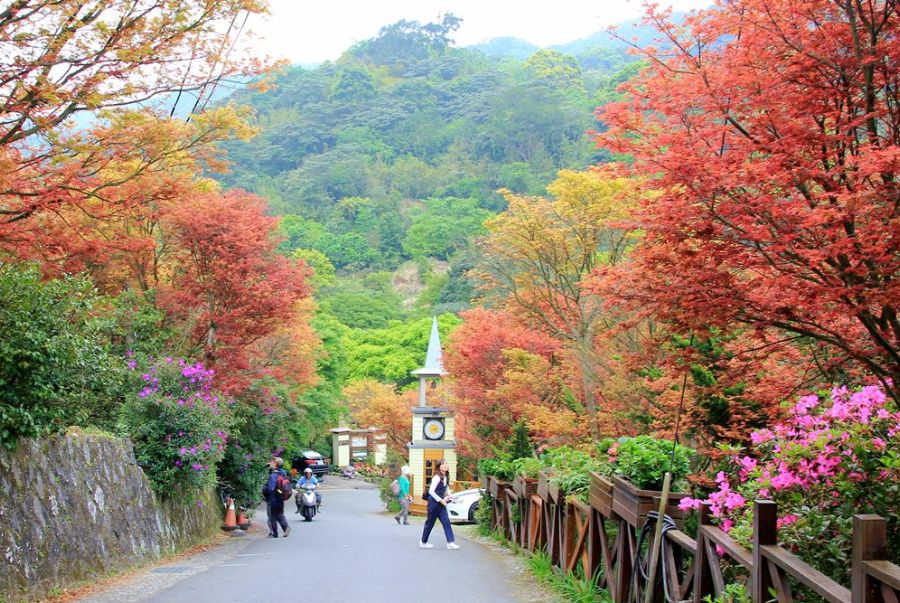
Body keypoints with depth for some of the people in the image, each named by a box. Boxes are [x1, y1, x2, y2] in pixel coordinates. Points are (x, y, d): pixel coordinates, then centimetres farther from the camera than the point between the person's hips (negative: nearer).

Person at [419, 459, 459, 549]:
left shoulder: (445, 477, 7)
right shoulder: (437, 477, -18)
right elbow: (431, 491, -23)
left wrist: (449, 496, 3)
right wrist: (441, 500, -21)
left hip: (441, 503, 8)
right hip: (434, 502, -8)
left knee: (446, 522, -1)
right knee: (430, 523, 4)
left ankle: (450, 543, -4)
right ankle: (423, 542, 19)